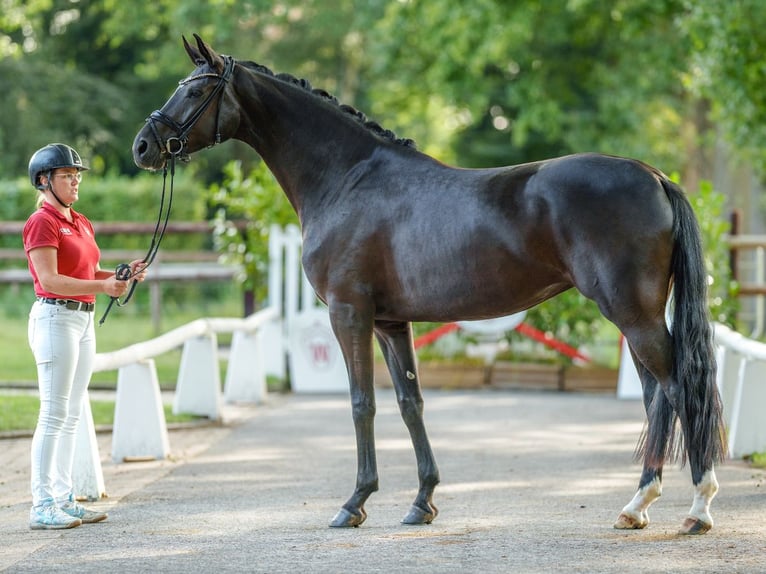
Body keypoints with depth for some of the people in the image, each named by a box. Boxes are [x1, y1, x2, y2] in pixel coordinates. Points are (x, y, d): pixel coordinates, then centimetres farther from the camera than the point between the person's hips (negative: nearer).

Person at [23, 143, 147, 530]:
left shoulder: (82, 224, 16)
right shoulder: (42, 223, -10)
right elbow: (50, 280, -18)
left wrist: (123, 274, 0)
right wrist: (103, 286, -26)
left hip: (83, 320, 9)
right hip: (55, 317, -9)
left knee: (72, 414, 9)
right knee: (54, 413, -9)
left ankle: (63, 498, 13)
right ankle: (41, 505, -7)